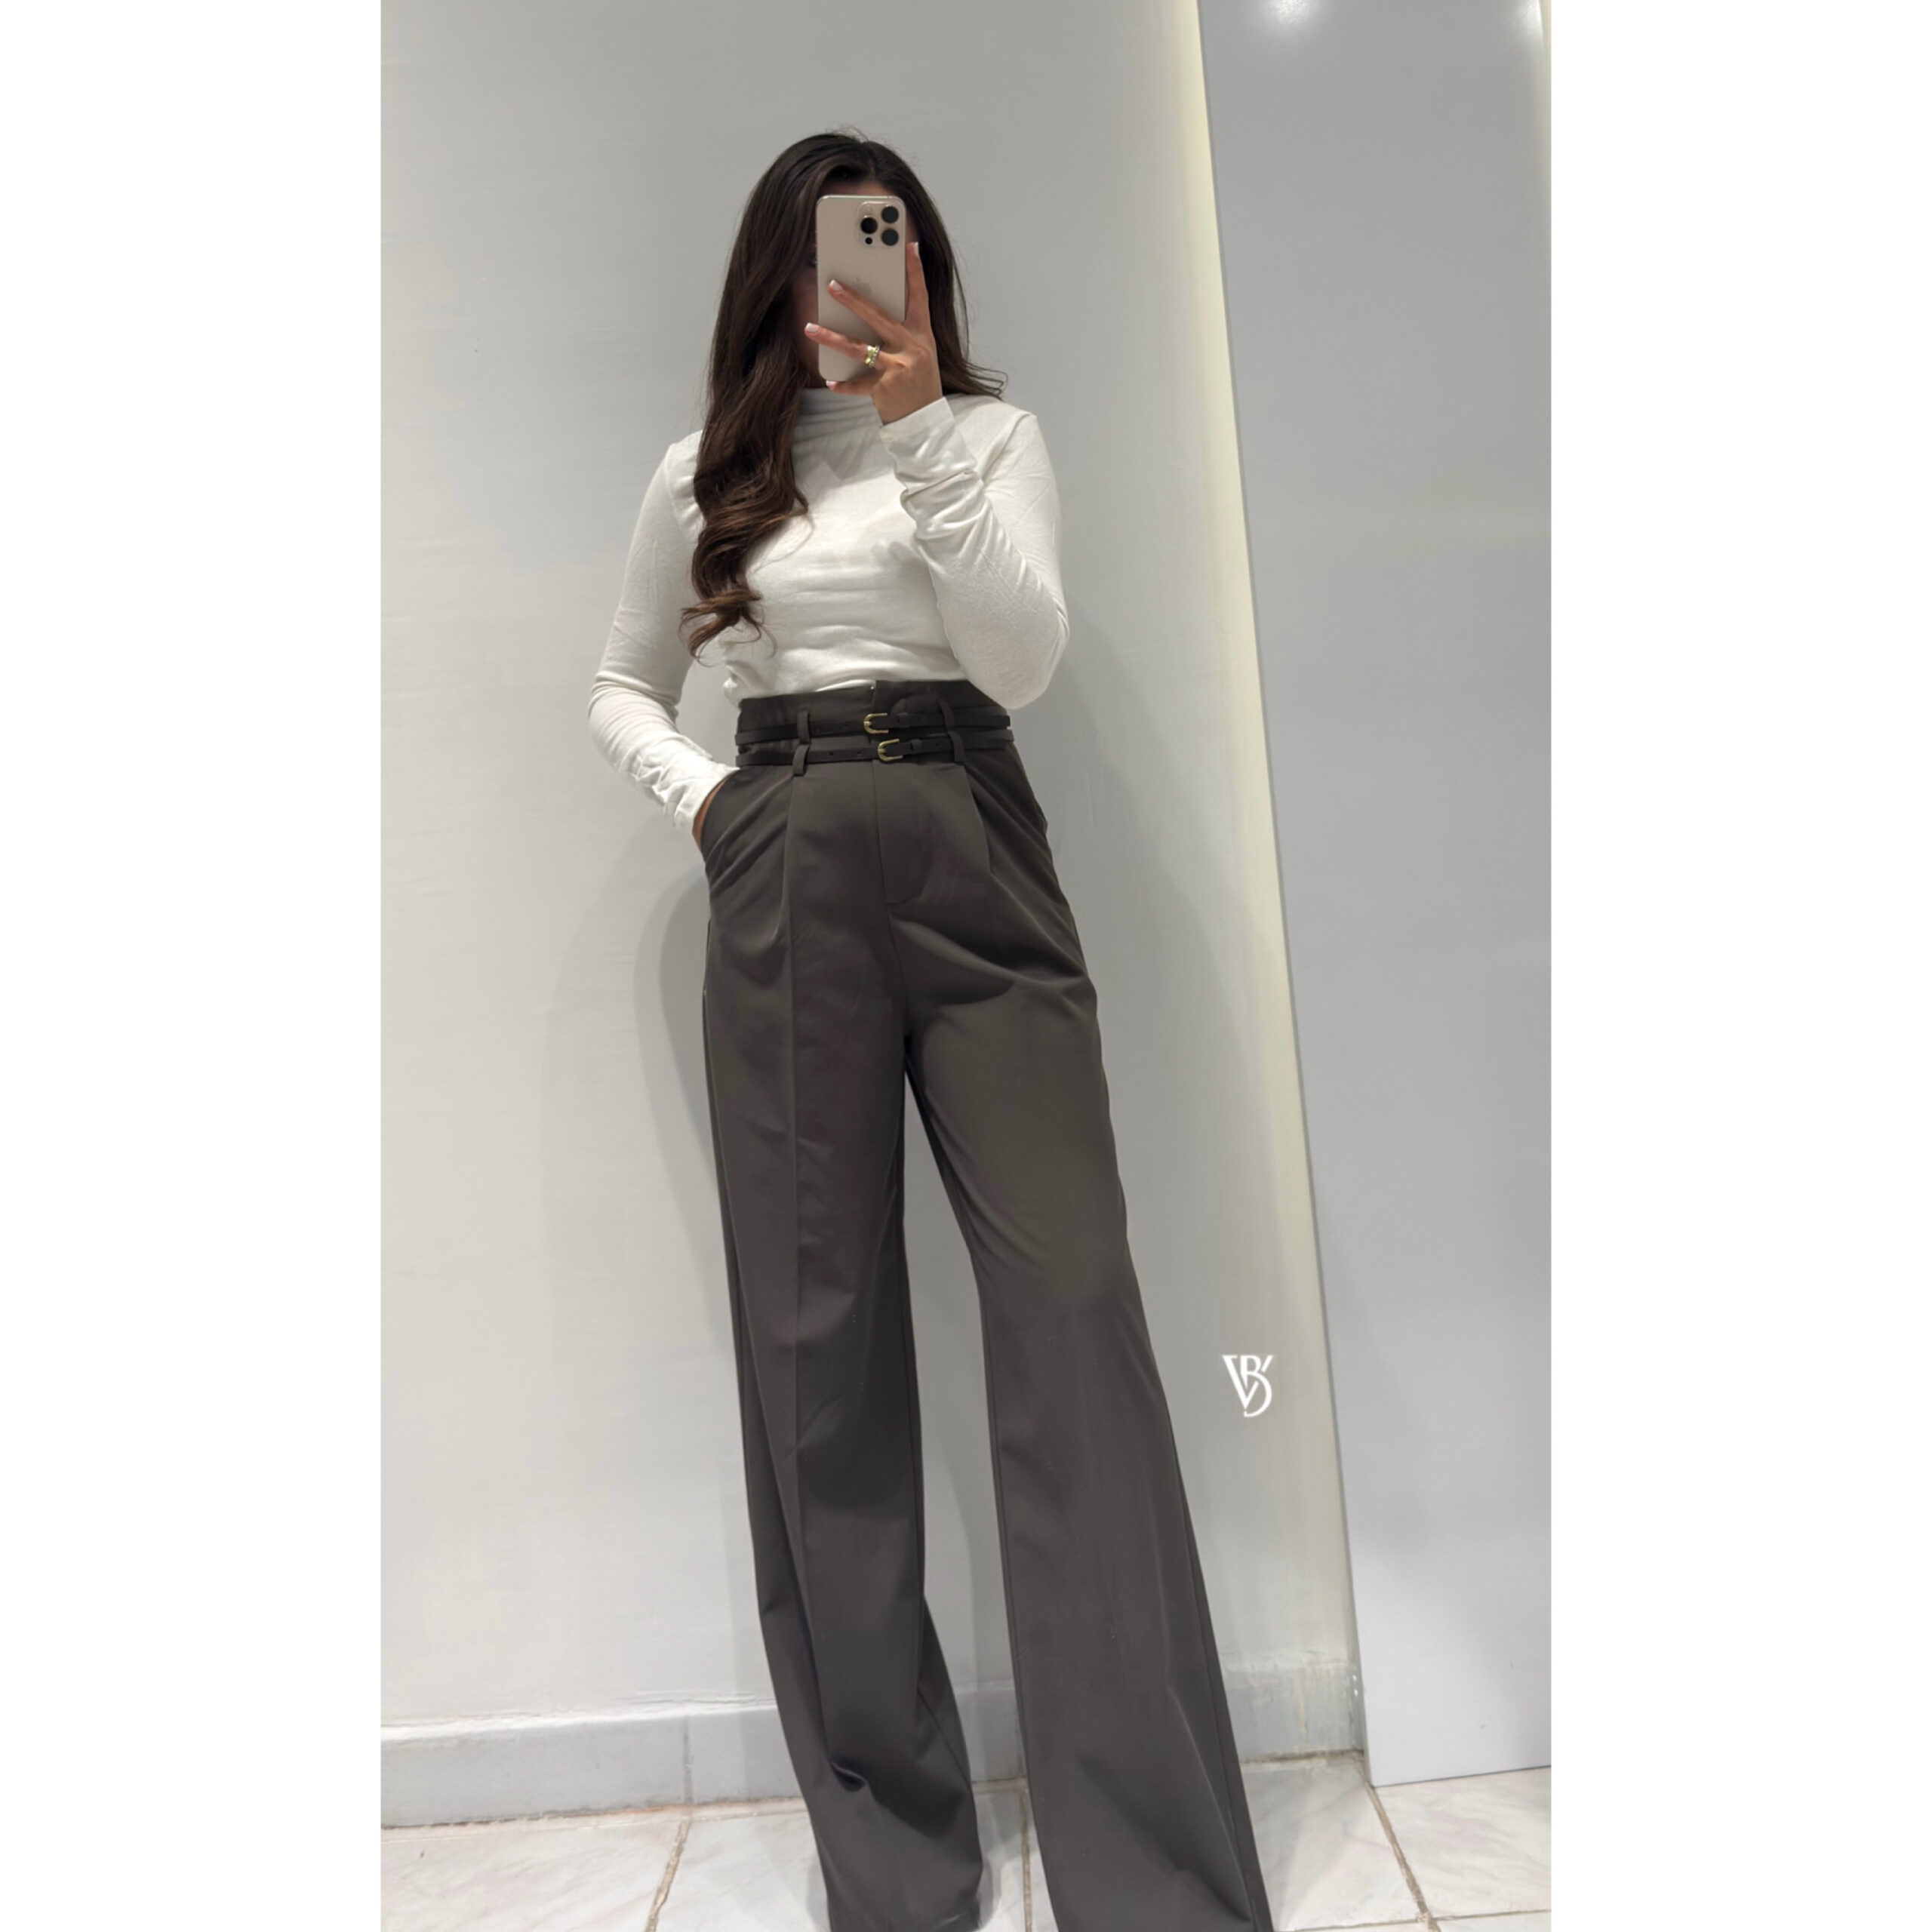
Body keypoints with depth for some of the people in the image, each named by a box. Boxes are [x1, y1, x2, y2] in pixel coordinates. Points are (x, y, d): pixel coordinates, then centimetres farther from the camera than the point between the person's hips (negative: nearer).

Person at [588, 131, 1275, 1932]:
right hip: (783, 884, 1)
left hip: (971, 855, -1)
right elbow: (622, 685, 23)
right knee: (816, 1332, -1)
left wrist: (920, 434, -8)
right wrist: (704, 799, 4)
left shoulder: (991, 432, 14)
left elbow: (1024, 657, -1)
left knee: (1073, 1298, -11)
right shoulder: (708, 469, 17)